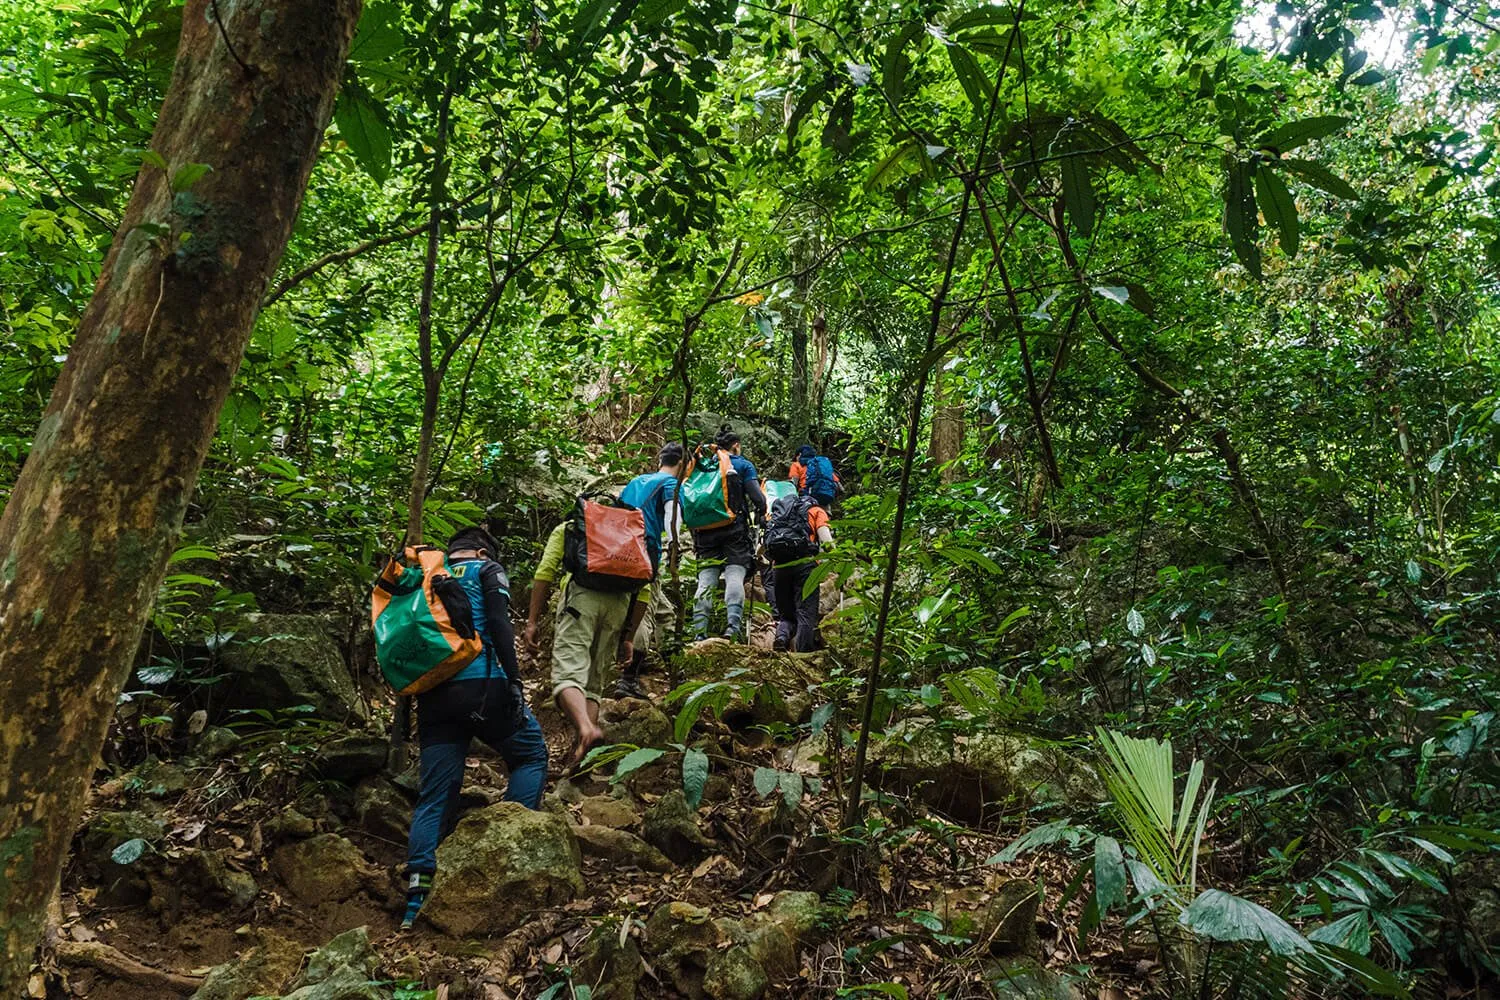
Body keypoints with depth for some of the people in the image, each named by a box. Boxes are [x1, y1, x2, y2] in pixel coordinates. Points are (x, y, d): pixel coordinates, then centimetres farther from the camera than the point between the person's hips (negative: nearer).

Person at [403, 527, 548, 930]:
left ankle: (416, 901, 1)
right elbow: (499, 626, -7)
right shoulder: (486, 571, 9)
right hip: (479, 684, -5)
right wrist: (515, 681, -9)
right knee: (531, 754, 14)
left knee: (435, 795, 8)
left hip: (430, 694, 5)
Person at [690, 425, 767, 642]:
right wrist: (761, 515, 14)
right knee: (734, 578, -8)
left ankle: (699, 632, -8)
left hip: (706, 531, 3)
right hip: (735, 530, -3)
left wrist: (694, 527, 18)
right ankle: (732, 627, -25)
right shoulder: (743, 465, 6)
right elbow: (757, 497, -4)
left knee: (705, 581, 1)